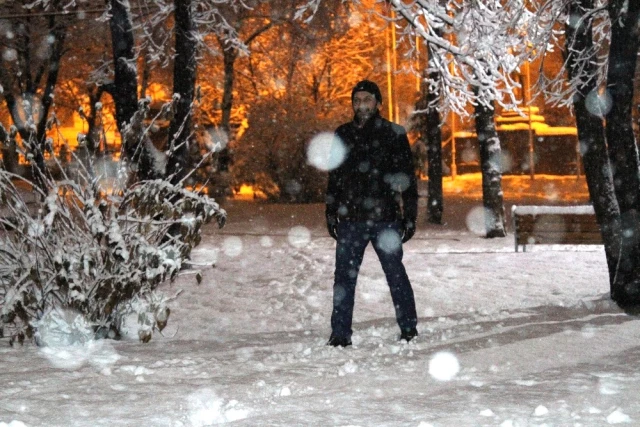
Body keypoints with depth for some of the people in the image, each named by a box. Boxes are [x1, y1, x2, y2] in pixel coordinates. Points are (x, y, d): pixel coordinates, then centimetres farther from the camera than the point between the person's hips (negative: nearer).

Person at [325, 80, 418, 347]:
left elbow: (406, 179, 2)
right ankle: (340, 334, 5)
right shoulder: (343, 135, 12)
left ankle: (409, 329, 15)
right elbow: (334, 179, 17)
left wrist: (409, 216, -3)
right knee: (344, 276, 1)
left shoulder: (394, 134, 3)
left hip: (385, 218, -3)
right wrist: (331, 215, 11)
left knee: (395, 273, 4)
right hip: (351, 219, 3)